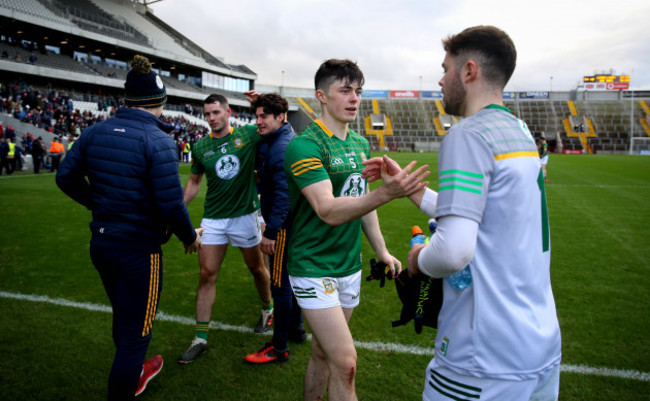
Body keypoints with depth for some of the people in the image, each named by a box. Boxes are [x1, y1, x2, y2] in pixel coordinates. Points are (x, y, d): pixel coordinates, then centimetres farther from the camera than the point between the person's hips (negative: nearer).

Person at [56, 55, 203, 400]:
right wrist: (190, 236, -5)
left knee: (123, 318, 28)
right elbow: (171, 202, -23)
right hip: (138, 251, -8)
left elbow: (66, 177, 9)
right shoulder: (157, 140, -19)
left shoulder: (95, 132, 1)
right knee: (134, 332, 8)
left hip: (100, 244, 8)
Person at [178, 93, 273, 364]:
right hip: (213, 217, 2)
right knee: (207, 274, 0)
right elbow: (194, 181, 14)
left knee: (257, 268, 13)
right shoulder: (201, 146, 3)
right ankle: (200, 338, 10)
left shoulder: (248, 135, -5)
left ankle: (267, 309, 42)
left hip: (244, 215, -2)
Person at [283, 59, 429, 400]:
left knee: (323, 353, 16)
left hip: (350, 266, 7)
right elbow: (329, 211, -30)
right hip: (313, 268, -7)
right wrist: (385, 193, -43)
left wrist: (381, 251, 15)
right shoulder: (304, 146, -17)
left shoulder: (361, 144, 8)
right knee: (345, 362, -8)